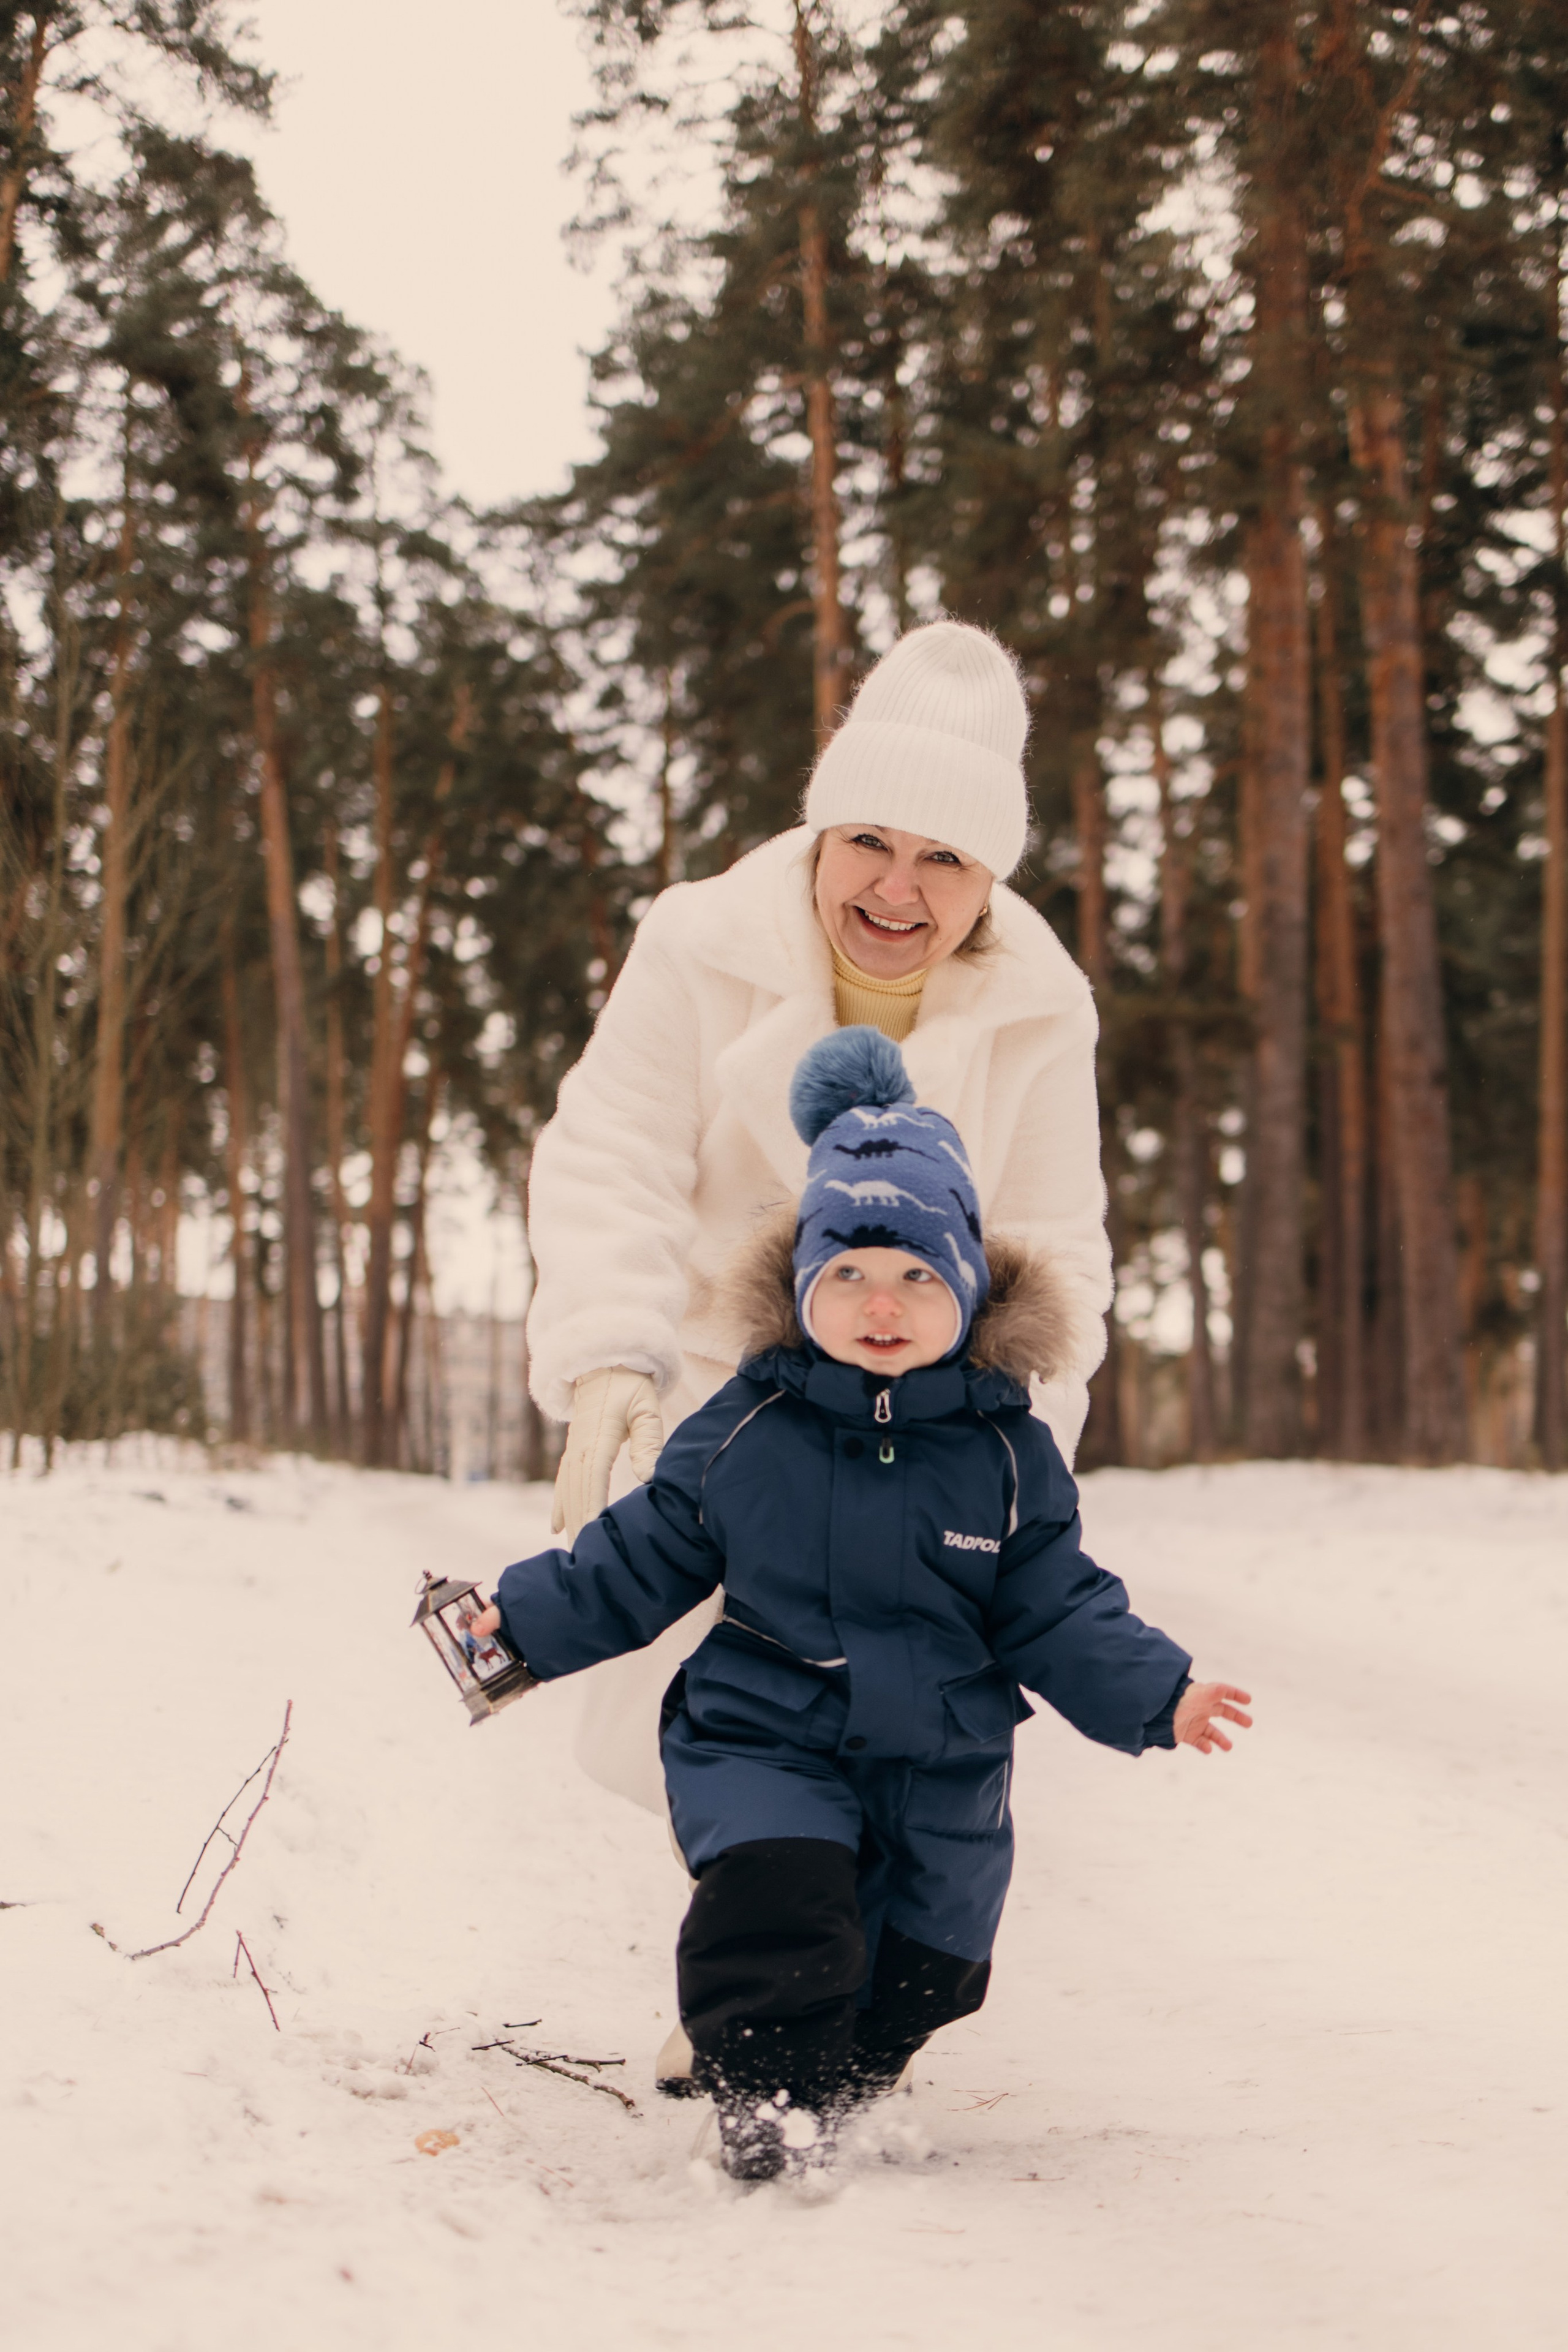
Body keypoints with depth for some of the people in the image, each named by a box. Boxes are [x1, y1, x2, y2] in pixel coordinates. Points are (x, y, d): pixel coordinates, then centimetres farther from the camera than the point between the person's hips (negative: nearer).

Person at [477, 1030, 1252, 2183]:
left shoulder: (1007, 1451, -3)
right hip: (764, 1742, -2)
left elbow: (1056, 1613, 2)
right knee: (777, 1913, -26)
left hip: (943, 1772, 2)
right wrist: (527, 1622, 4)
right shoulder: (747, 1429, -4)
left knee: (917, 1975, 10)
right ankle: (771, 2113, -12)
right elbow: (642, 1558, 7)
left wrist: (1154, 1693, -11)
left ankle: (850, 2093, 35)